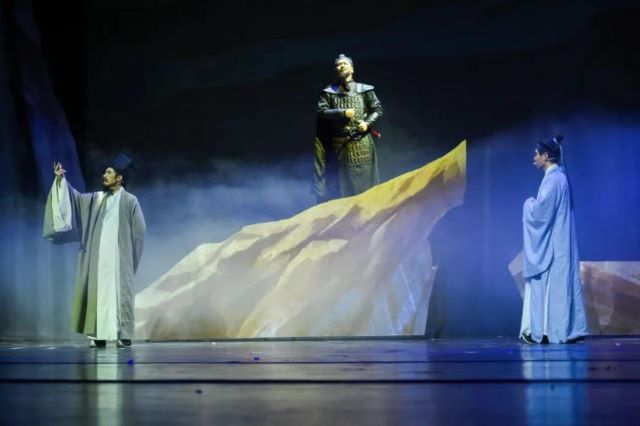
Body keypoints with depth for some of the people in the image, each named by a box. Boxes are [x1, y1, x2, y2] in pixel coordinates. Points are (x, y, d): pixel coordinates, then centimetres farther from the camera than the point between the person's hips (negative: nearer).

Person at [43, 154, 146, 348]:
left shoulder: (130, 201, -4)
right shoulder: (97, 198, 11)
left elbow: (139, 230, -3)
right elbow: (76, 198, 11)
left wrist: (129, 253, 0)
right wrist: (61, 180, 0)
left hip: (118, 258, -5)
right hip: (99, 258, 5)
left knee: (119, 294, -5)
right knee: (98, 293, 2)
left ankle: (124, 335, -2)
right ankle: (100, 335, 5)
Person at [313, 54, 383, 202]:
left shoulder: (364, 90, 7)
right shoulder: (329, 92, 8)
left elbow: (377, 109, 9)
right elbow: (321, 111, -3)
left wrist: (368, 123, -8)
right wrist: (342, 113, -13)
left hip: (361, 144, 0)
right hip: (338, 144, 0)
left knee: (363, 177, -2)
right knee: (341, 181, 0)